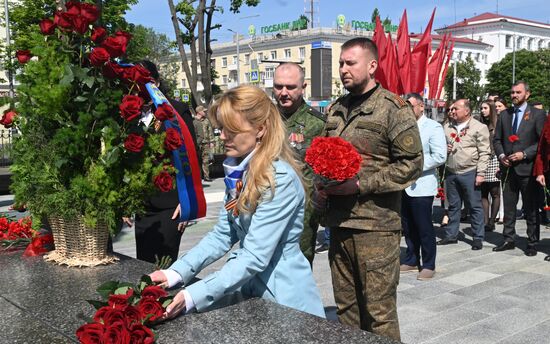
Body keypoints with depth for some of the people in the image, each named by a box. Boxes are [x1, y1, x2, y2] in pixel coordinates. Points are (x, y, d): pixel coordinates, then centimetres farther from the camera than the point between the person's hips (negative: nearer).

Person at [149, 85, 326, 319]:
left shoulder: (280, 179, -21)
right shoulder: (238, 171, 3)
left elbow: (255, 257, -24)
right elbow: (222, 235, 3)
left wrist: (194, 296, -28)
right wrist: (176, 273, -6)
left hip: (283, 299, -6)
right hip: (250, 285, 6)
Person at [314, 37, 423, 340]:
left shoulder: (393, 109, -6)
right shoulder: (336, 110, 14)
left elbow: (412, 164, -11)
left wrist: (361, 184, -17)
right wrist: (320, 189, 4)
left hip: (376, 226, -6)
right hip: (338, 224, 6)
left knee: (379, 313, 2)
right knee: (345, 307, 15)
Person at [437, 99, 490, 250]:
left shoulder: (479, 127, -4)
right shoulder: (447, 126, 11)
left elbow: (484, 153, -7)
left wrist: (480, 173, -13)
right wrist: (444, 149, 0)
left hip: (469, 172, -5)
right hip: (451, 172, 5)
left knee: (474, 206, 1)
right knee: (453, 205, 14)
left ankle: (478, 238, 11)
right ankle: (451, 235, 23)